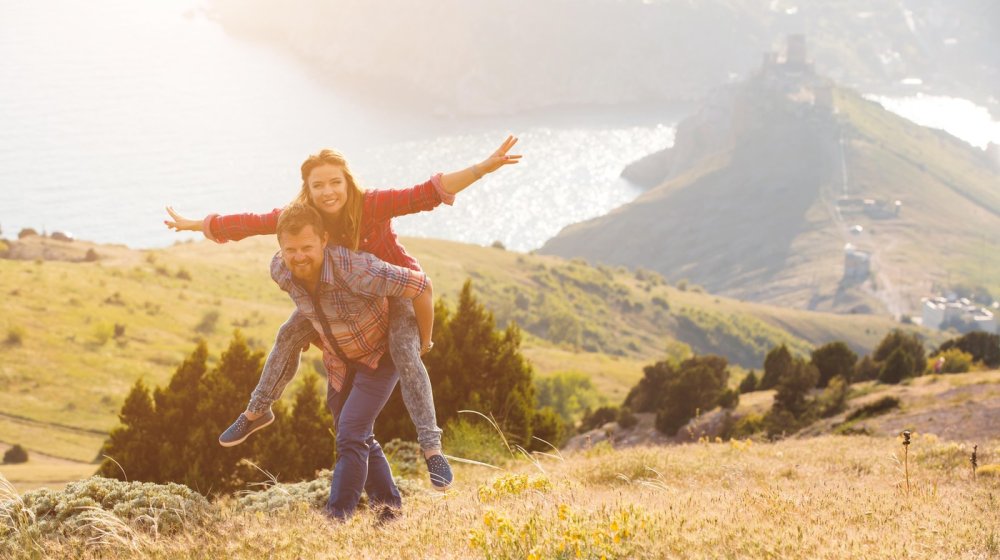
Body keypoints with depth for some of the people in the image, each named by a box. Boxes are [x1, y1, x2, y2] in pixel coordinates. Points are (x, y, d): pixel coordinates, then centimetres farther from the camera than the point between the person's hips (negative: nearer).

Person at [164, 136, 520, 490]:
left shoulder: (372, 205, -34)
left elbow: (428, 194, -44)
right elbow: (250, 223, -11)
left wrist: (484, 168, -56)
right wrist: (194, 225, -4)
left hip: (397, 287, -5)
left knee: (405, 353, -27)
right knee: (290, 335, 0)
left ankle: (432, 449, -27)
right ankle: (257, 412, 23)